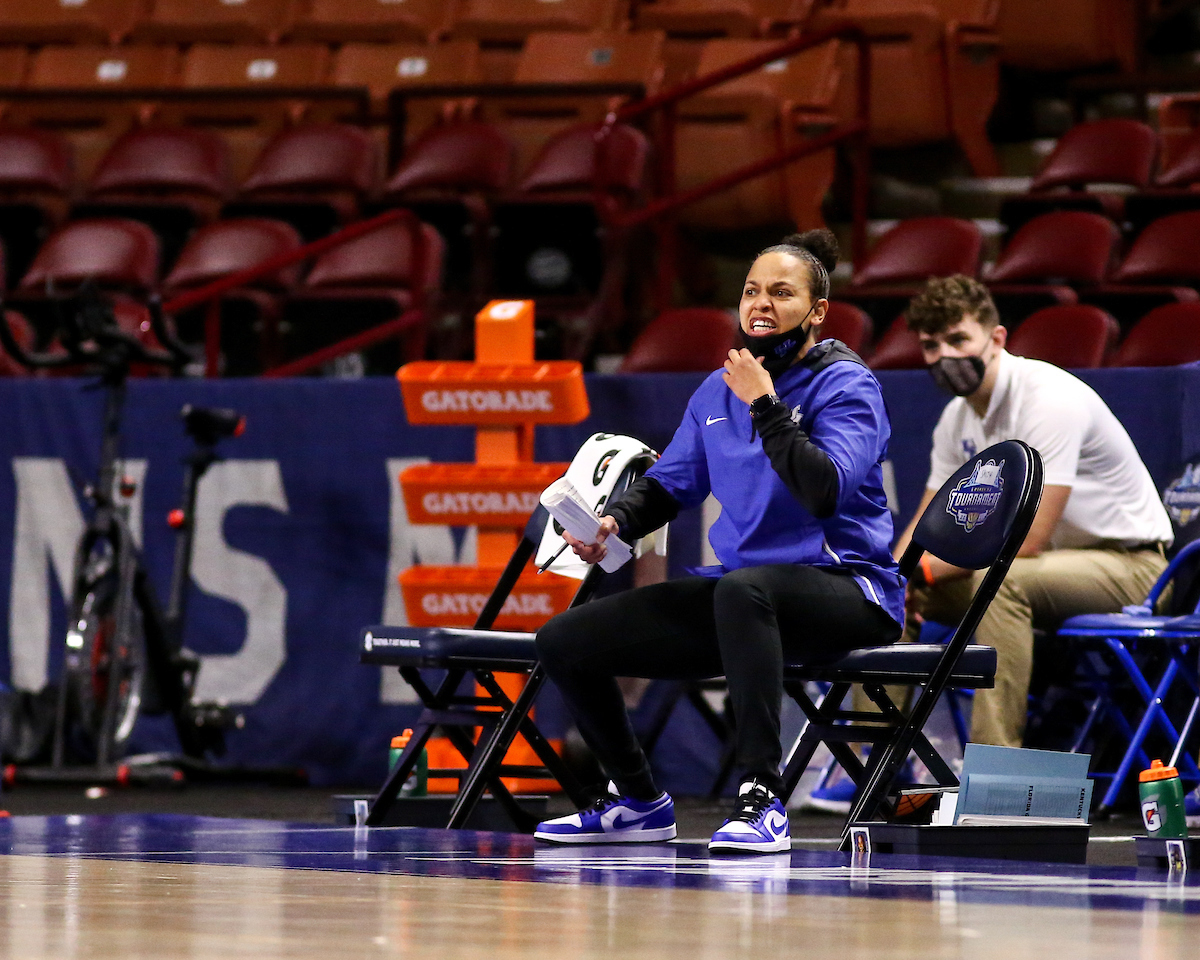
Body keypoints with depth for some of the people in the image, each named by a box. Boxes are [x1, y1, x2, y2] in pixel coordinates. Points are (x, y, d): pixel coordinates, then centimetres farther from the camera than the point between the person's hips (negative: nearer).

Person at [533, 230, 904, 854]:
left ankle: (761, 798, -43)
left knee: (744, 587, -44)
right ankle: (637, 801, 20)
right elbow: (668, 483, 21)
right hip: (739, 594, 7)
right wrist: (614, 521, 1)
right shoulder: (719, 389, 12)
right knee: (563, 642, 0)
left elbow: (824, 492, -24)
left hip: (846, 590, -7)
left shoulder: (845, 386, -8)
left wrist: (765, 405, -22)